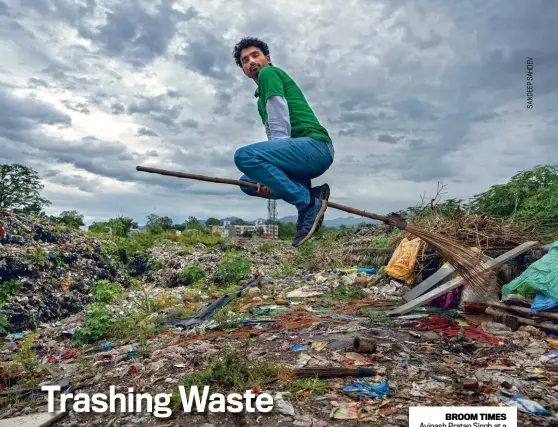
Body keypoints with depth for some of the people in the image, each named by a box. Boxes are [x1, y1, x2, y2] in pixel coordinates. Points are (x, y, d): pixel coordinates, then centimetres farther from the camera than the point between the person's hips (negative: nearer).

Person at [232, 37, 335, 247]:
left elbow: (280, 125, -10)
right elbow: (273, 137, 22)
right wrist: (268, 176, 6)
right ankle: (309, 194, 1)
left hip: (315, 145, -10)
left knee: (244, 156, -26)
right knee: (248, 181, 17)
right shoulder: (262, 96, 31)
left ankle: (309, 204, -19)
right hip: (304, 153, 10)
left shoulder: (269, 73, 4)